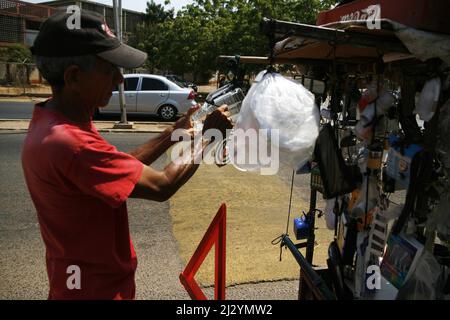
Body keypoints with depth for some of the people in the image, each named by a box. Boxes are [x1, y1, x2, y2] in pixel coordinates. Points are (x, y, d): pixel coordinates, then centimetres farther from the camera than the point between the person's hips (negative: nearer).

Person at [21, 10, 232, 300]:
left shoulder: (54, 123, -1)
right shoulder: (68, 143, -32)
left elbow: (123, 169, 5)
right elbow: (162, 186, -26)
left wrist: (175, 132, -1)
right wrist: (208, 133, -14)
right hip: (95, 288, -9)